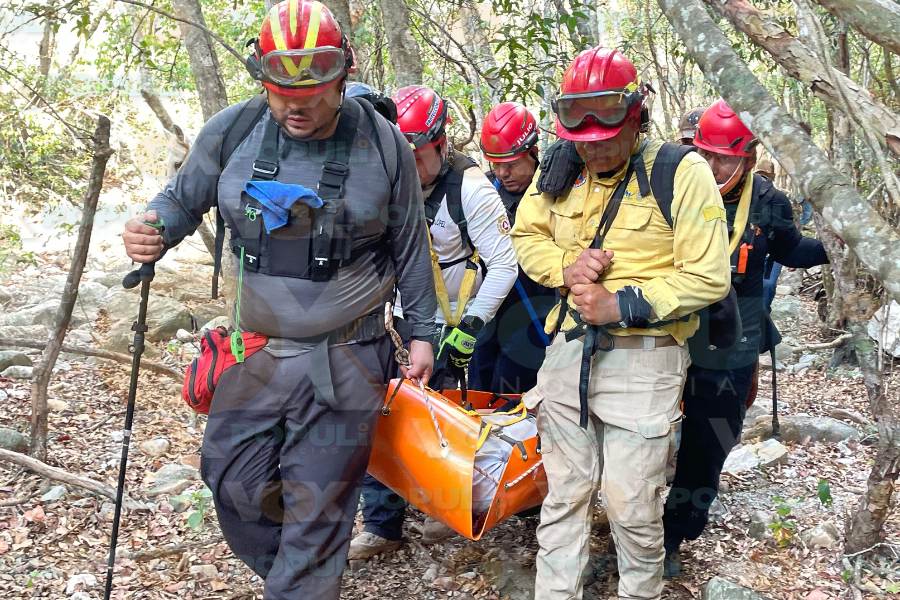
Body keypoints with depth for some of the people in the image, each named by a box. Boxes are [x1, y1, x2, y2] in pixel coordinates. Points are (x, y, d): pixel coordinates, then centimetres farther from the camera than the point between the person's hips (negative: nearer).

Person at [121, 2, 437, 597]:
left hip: (344, 362, -3)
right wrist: (153, 231, -13)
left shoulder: (382, 144, -6)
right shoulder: (232, 131, -4)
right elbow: (183, 199, 10)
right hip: (255, 352, 3)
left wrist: (422, 331, 7)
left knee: (316, 508, 3)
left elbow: (409, 246, 4)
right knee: (234, 482, 12)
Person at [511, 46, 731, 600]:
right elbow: (526, 236, 17)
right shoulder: (557, 173, 6)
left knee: (632, 505, 1)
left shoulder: (681, 173, -11)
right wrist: (564, 265, -4)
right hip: (568, 349, 5)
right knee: (564, 494, 14)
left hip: (643, 359, -4)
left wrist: (623, 305, -18)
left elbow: (707, 278, -13)